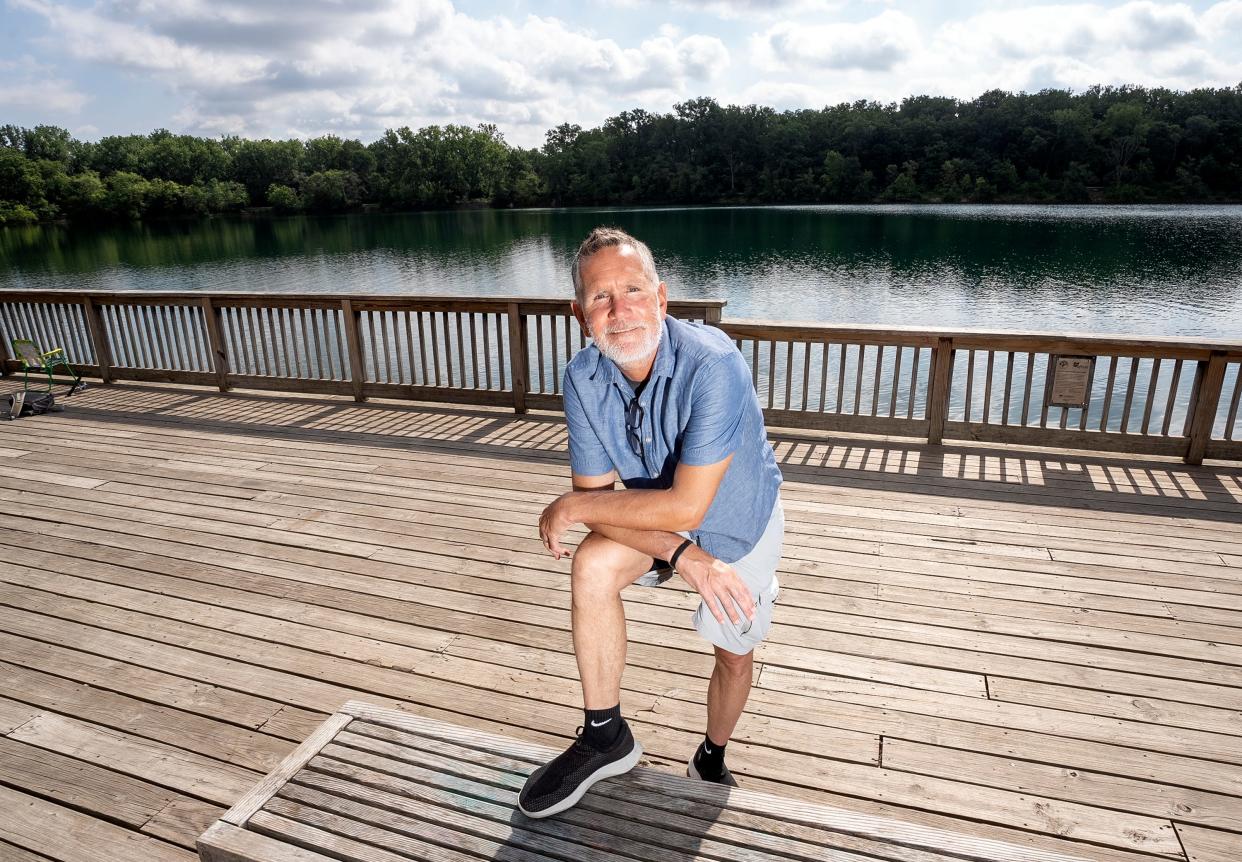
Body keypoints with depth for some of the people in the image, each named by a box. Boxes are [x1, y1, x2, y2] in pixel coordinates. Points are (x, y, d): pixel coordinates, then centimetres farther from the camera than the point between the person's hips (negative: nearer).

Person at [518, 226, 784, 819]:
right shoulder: (583, 379, -21)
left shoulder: (712, 364, -38)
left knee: (734, 656, 12)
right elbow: (598, 494, -19)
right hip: (658, 519, 3)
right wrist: (681, 555, -32)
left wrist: (570, 508, -29)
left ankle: (710, 761, 45)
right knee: (592, 565, -26)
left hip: (739, 520, -2)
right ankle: (605, 736, -5)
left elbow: (686, 506, -38)